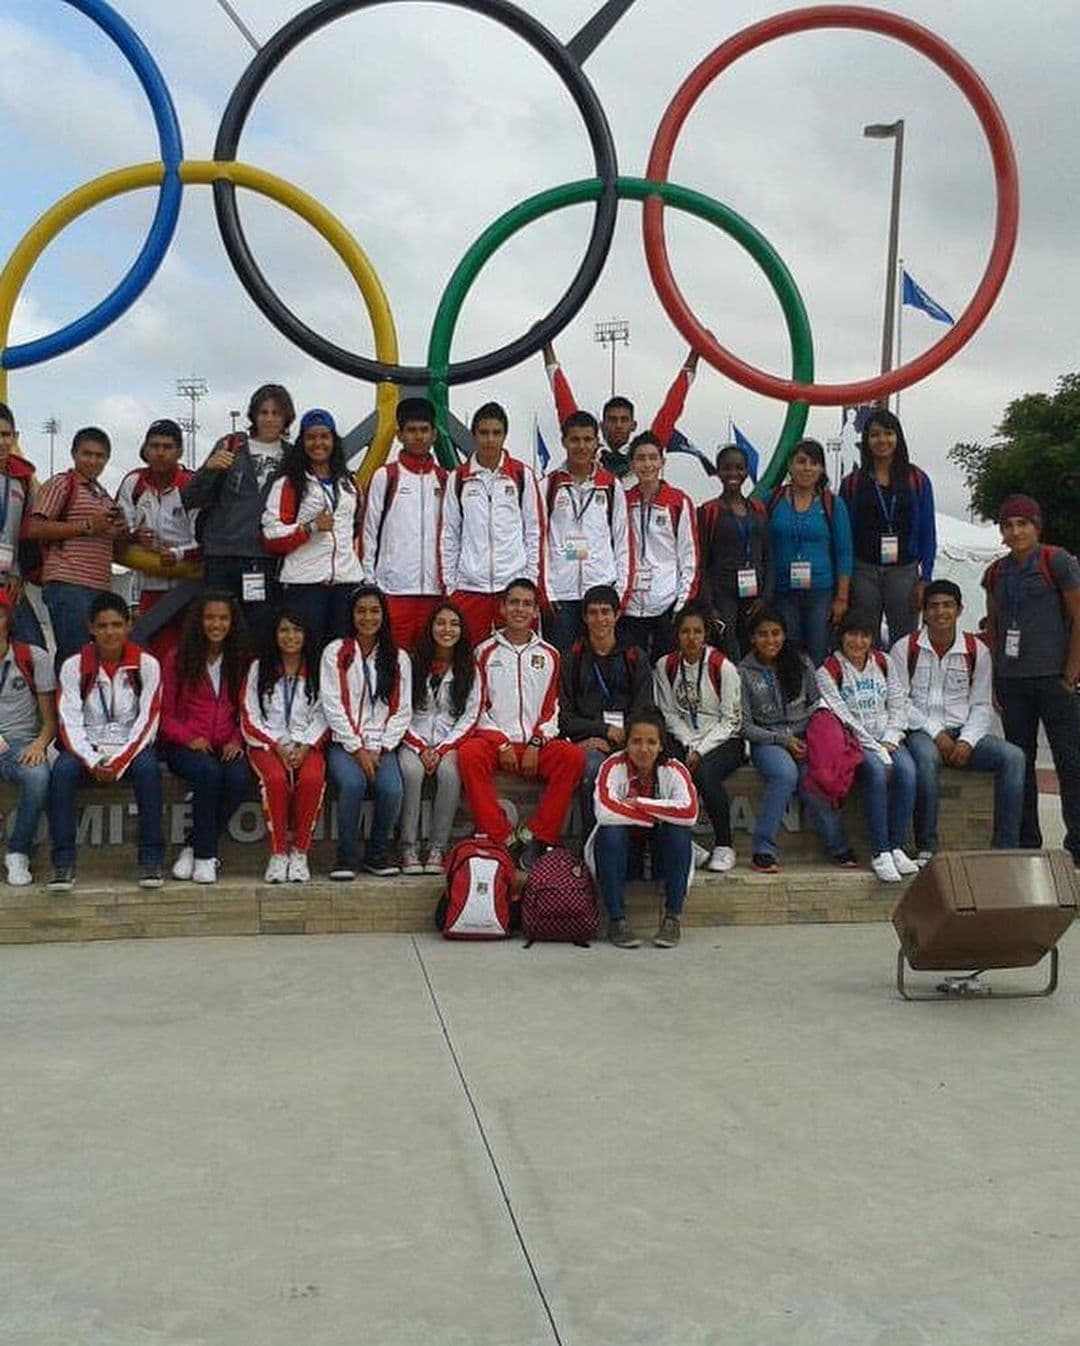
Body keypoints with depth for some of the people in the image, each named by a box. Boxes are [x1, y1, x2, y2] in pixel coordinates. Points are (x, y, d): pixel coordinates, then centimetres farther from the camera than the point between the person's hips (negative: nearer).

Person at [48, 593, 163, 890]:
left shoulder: (147, 664, -2)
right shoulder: (73, 666, -1)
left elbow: (147, 721, -7)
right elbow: (70, 723, -6)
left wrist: (119, 761, -19)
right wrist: (93, 762, -21)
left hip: (131, 746, -1)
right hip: (87, 748, 1)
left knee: (148, 768, -33)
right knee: (62, 771, -30)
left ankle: (151, 859, -26)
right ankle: (63, 863, -25)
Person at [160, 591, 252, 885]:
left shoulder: (241, 661, 13)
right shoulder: (177, 659, 7)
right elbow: (164, 712, 5)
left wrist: (237, 740, -4)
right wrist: (188, 738, -12)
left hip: (226, 747, 2)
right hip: (185, 747, -2)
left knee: (240, 778, -32)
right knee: (208, 772, -36)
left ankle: (193, 846, -14)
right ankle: (205, 856, -22)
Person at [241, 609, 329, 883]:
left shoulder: (317, 670, 10)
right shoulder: (259, 668, 9)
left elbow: (322, 718, 5)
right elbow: (249, 717, 4)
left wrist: (304, 748, -11)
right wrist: (277, 747, -9)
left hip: (307, 745, 0)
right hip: (267, 743, 0)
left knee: (312, 779, -32)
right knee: (276, 778, -33)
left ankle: (300, 852, -20)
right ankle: (278, 853, -22)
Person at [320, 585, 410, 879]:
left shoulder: (398, 658, 13)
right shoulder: (335, 653, 6)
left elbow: (402, 711, 8)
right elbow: (333, 706, -2)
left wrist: (379, 749, -6)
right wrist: (358, 749, -11)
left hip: (382, 746, 2)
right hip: (344, 742, -2)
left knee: (392, 789, -27)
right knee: (353, 783, -32)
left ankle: (378, 855, -5)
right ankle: (346, 857, -15)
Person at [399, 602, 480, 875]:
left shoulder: (469, 669, 7)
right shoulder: (413, 663, 4)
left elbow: (469, 717, 2)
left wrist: (441, 749, -11)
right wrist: (420, 749, -12)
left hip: (450, 741, 0)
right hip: (414, 740, 0)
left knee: (449, 771, -33)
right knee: (412, 770, -33)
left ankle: (437, 849, -27)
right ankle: (408, 848, -27)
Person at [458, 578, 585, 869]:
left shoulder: (549, 654, 13)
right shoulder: (486, 651, 9)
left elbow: (552, 708, 9)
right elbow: (479, 706, 4)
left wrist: (535, 745, -7)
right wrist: (502, 745, -9)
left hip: (538, 743, 1)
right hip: (494, 739, -1)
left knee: (574, 756, -29)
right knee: (468, 754, -33)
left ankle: (535, 836, -23)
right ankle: (502, 839, -28)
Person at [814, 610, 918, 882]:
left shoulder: (883, 662, 12)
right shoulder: (828, 671, -3)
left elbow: (897, 707, 12)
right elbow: (843, 717, -10)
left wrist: (890, 741, -5)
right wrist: (875, 749, -16)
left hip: (886, 739, 4)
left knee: (906, 769, -27)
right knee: (877, 770, -34)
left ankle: (896, 847, -20)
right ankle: (879, 852, -28)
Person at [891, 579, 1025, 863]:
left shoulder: (977, 650, 8)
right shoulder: (905, 648, 1)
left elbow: (982, 706, 8)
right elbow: (899, 701, -3)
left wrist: (967, 741, -10)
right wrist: (935, 733, -13)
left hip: (963, 733, 3)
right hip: (920, 732, -3)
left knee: (1013, 756, -22)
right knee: (927, 757, -38)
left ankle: (1006, 848, -19)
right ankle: (926, 848, -28)